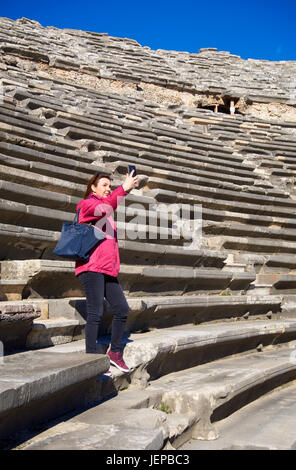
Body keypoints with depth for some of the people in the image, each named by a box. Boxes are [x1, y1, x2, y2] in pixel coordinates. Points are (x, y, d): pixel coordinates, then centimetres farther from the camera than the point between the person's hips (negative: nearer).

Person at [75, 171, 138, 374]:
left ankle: (115, 352, 18)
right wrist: (123, 190, -37)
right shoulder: (87, 205, -2)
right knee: (96, 312, -9)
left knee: (122, 309, 5)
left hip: (107, 268, 9)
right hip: (92, 267, -9)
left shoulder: (106, 211, 26)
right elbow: (104, 208, -25)